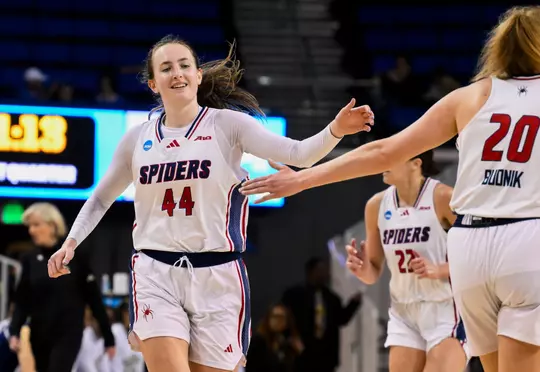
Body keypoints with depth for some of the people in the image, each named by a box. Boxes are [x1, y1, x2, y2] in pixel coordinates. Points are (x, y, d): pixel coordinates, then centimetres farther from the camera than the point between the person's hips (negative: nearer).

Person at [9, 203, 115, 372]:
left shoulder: (74, 257, -5)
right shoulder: (30, 260, 3)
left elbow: (93, 298, -3)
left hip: (68, 334, -4)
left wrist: (108, 337, -3)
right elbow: (22, 301, 1)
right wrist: (15, 332, -15)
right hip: (39, 335, 4)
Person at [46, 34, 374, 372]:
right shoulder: (138, 138, 7)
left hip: (217, 277, -1)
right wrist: (72, 242, 8)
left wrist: (335, 130, -30)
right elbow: (101, 199, 22)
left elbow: (297, 153, -12)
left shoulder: (226, 123, -1)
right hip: (156, 275, 1)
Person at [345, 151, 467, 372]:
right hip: (404, 314, 6)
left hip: (445, 310, -6)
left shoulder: (442, 197, -13)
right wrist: (363, 270, -11)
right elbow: (374, 274, 11)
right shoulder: (377, 205, 3)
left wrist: (439, 270, -24)